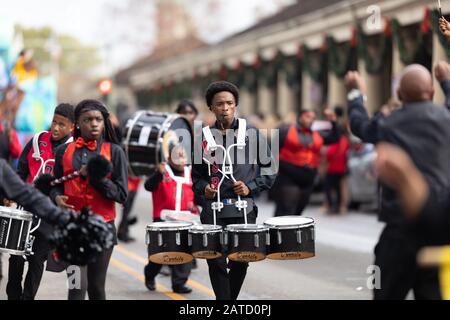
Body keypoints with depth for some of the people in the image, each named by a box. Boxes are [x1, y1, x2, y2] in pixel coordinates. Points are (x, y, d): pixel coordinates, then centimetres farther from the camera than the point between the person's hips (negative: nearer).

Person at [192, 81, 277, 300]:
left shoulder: (253, 135, 5)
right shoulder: (204, 138, 7)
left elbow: (269, 171, 7)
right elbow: (196, 174, 16)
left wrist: (250, 187, -7)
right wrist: (203, 188, -4)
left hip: (244, 209, 0)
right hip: (213, 211, 0)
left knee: (240, 262, 6)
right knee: (216, 263, -4)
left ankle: (232, 297, 28)